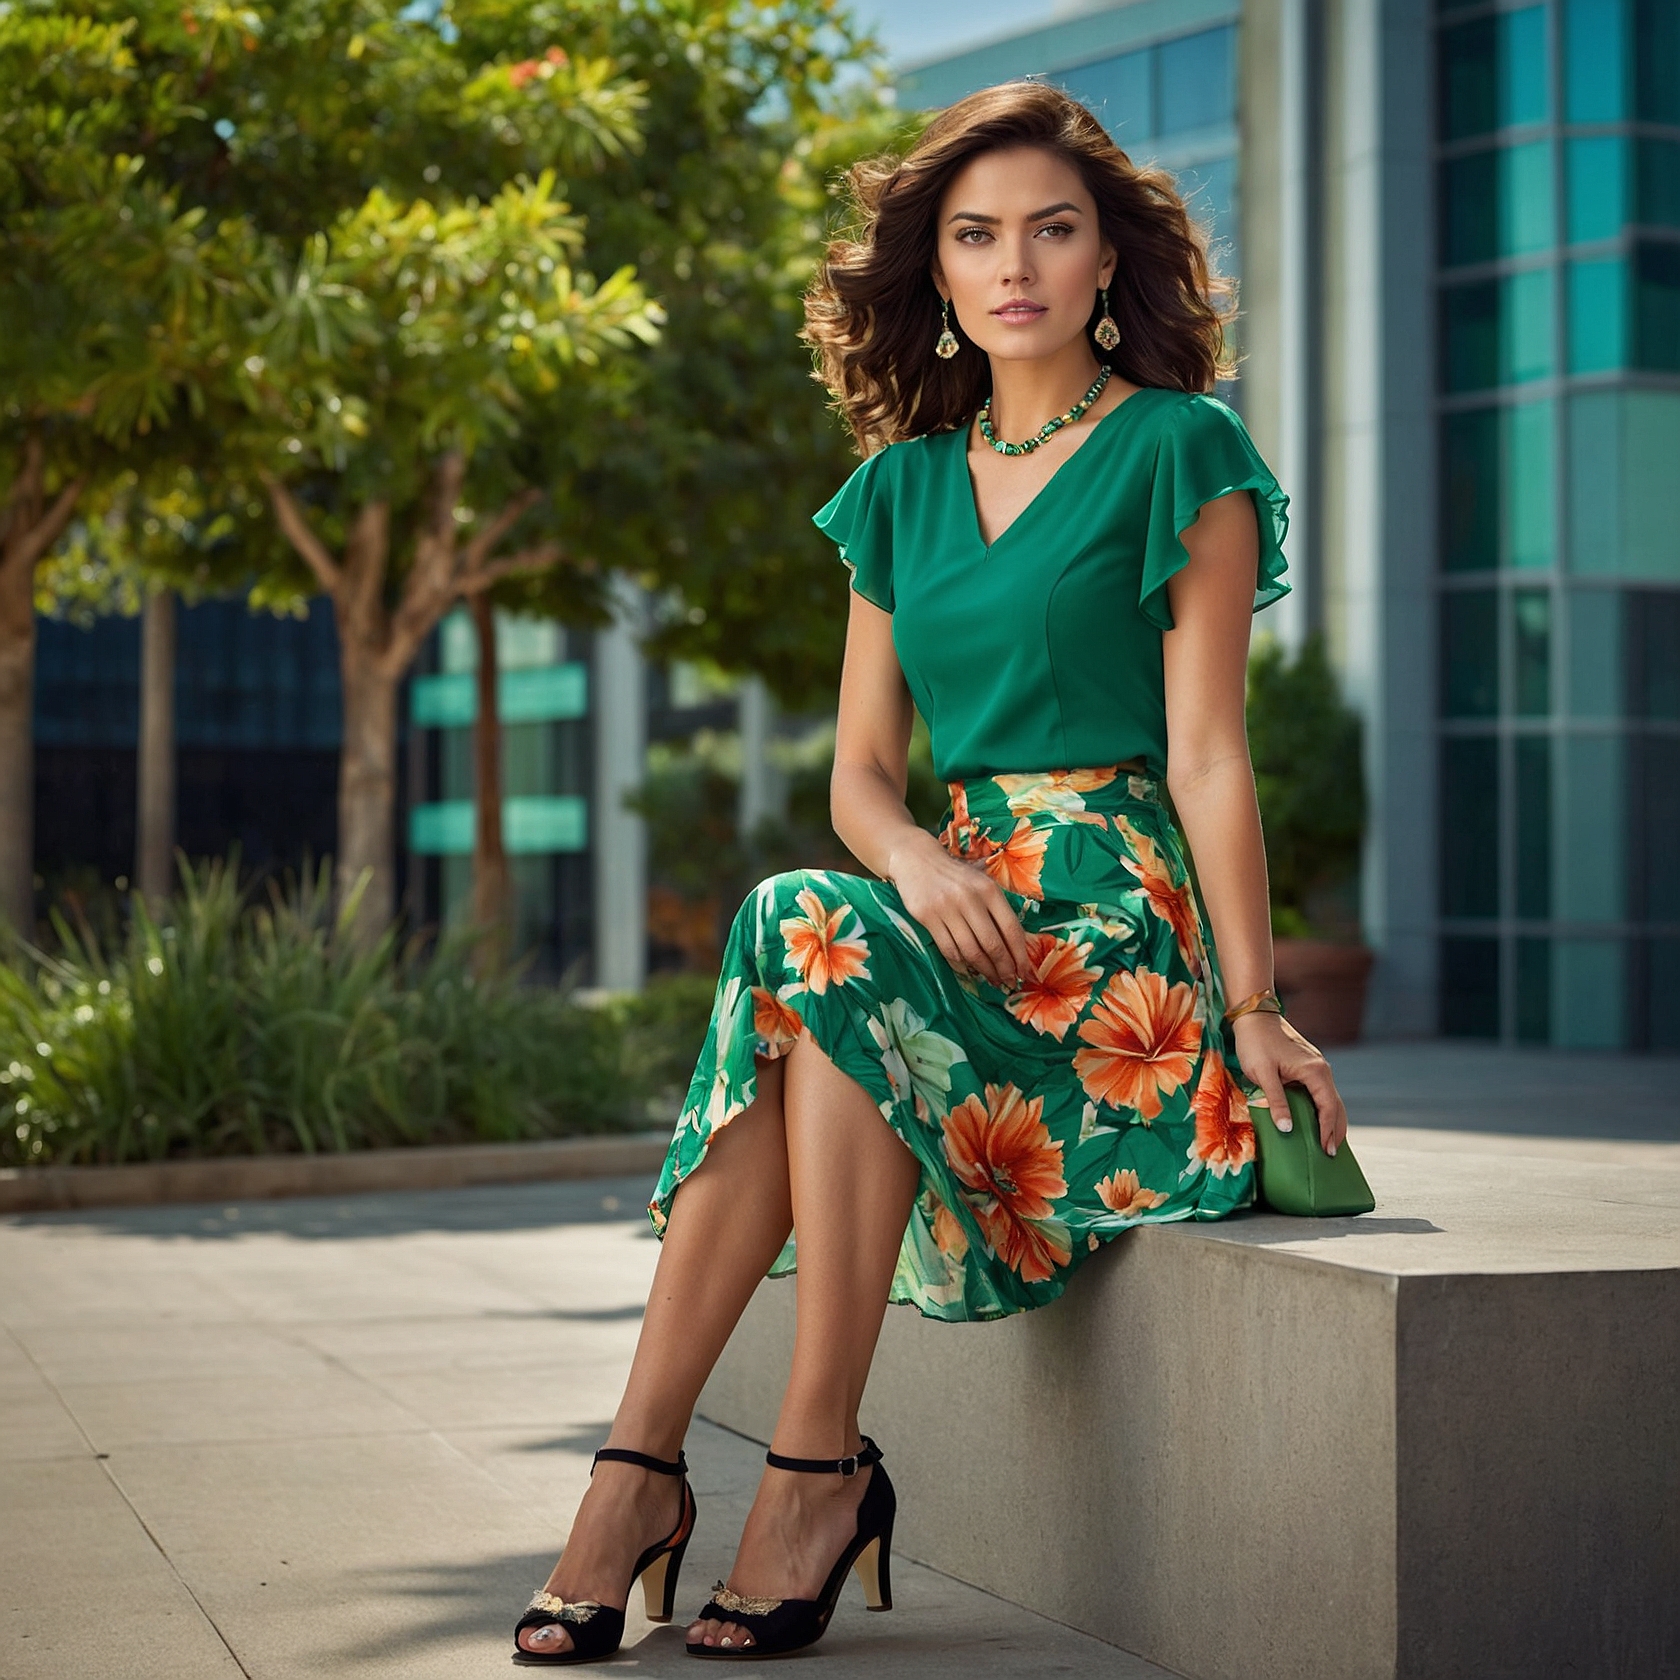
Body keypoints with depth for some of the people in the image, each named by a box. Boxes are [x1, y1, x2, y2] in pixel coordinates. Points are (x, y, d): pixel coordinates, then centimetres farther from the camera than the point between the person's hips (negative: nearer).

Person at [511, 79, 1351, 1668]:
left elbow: (1206, 753, -6)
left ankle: (819, 1466, -29)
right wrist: (920, 863, -11)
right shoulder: (905, 485, 16)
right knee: (807, 955, -29)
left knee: (820, 955, -31)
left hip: (1123, 923, -4)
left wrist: (1251, 1005, -12)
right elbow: (861, 767, 12)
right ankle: (641, 1465, -30)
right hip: (962, 912, 5)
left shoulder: (1179, 453, 0)